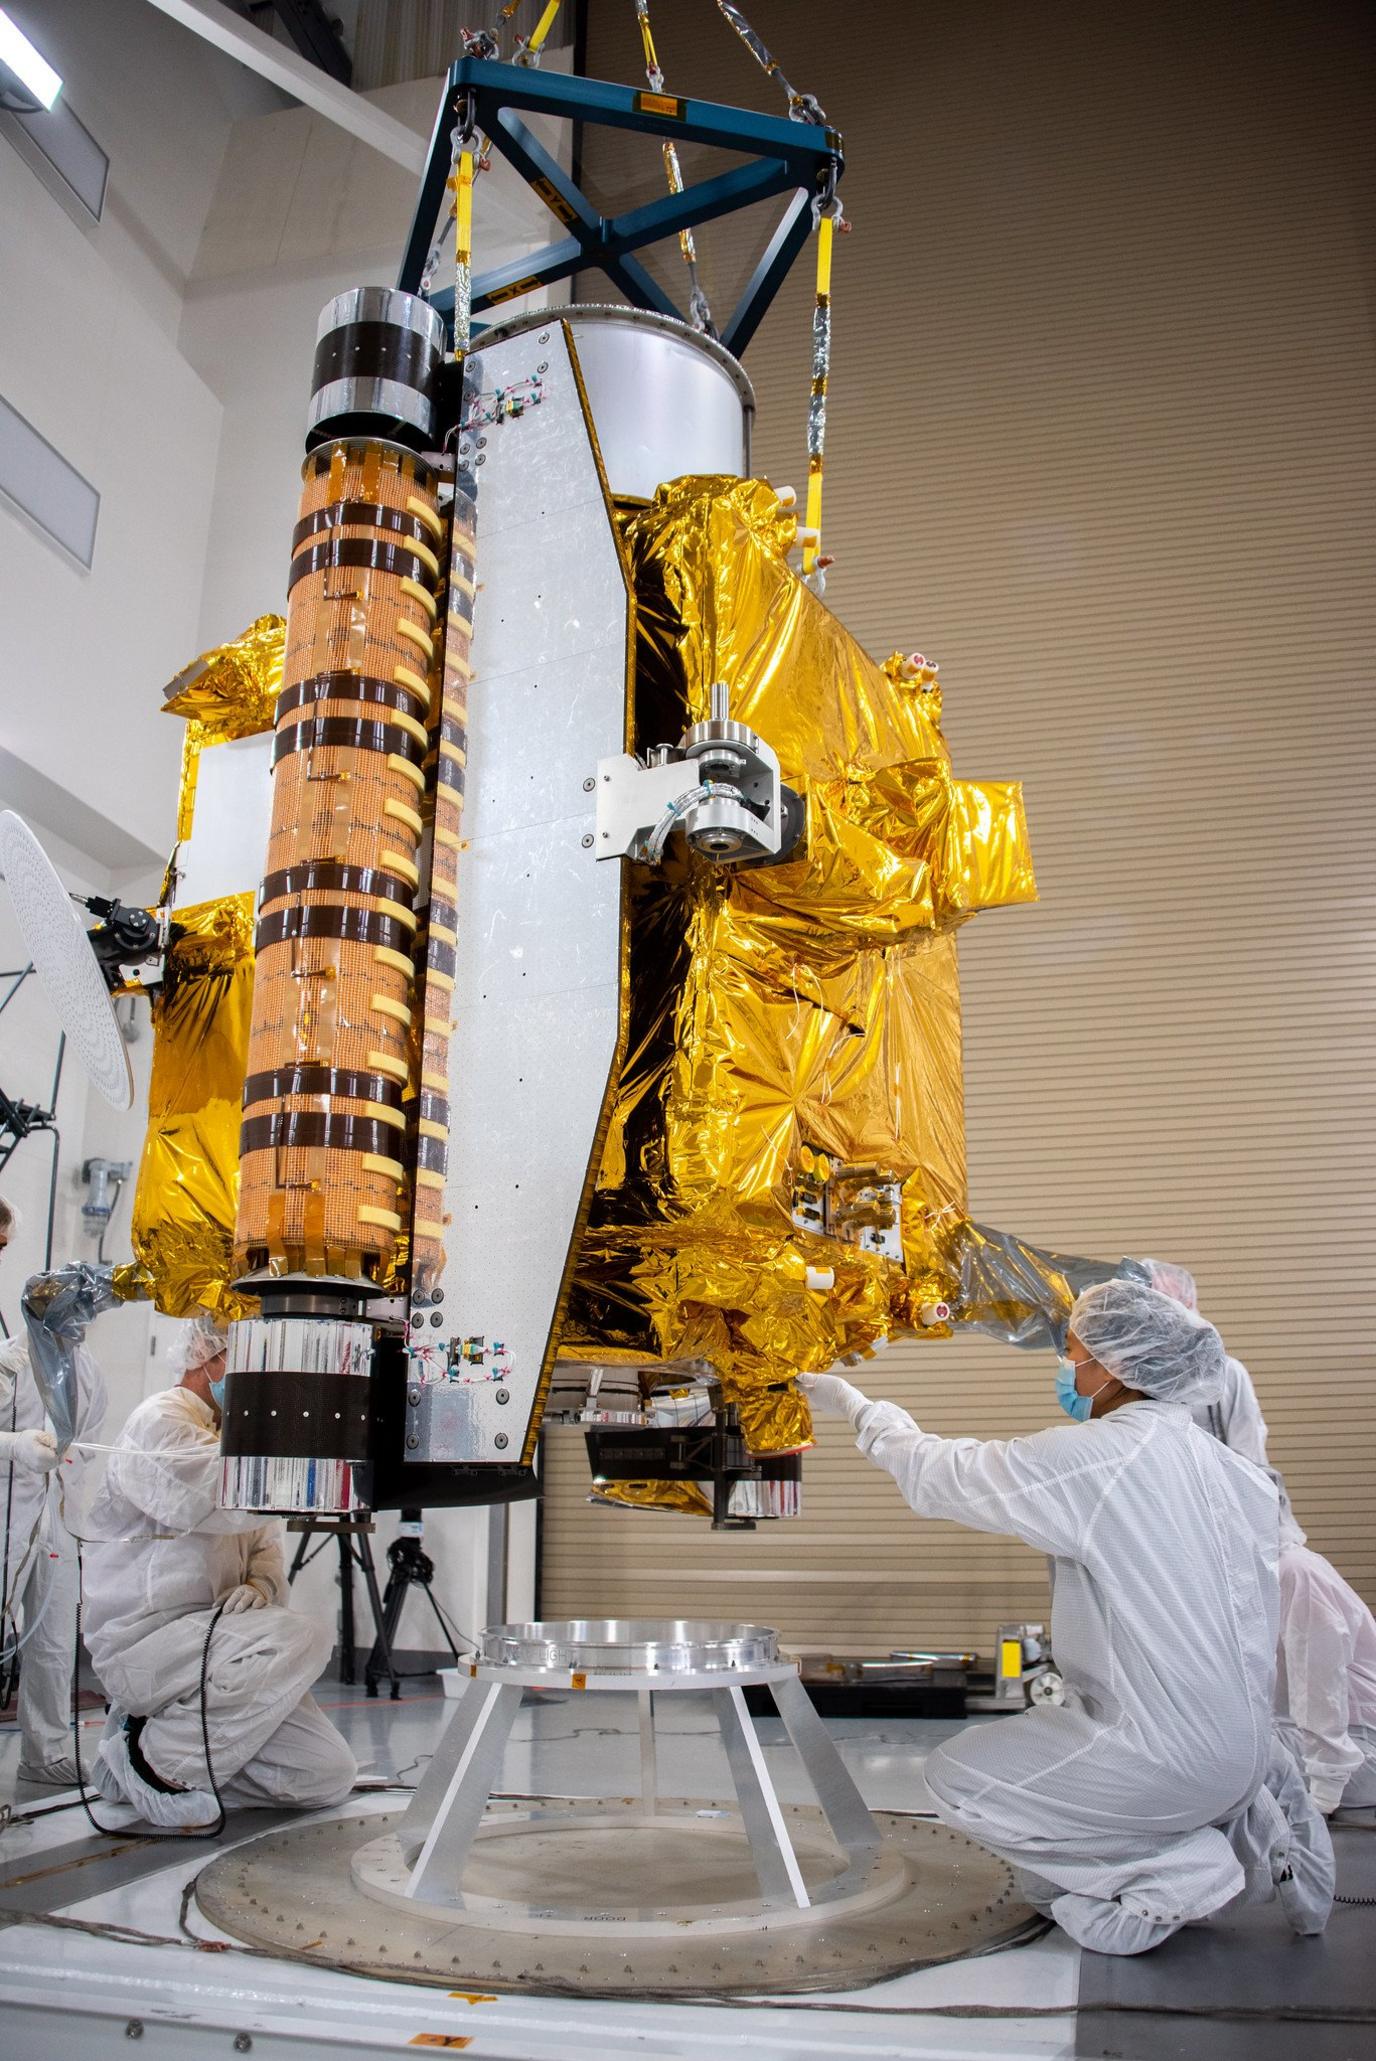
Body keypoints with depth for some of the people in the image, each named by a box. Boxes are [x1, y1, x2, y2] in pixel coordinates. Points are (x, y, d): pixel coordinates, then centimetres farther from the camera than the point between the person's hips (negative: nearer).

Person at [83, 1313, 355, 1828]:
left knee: (330, 1777, -3)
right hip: (141, 1644, -8)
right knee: (300, 1639, -31)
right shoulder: (159, 1420, -11)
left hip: (208, 1640, 8)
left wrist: (261, 1584, -5)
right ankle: (152, 1759, -13)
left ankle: (174, 1730, 10)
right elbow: (233, 1502, -28)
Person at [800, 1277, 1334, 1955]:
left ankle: (1173, 1874, 0)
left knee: (955, 1778, 6)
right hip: (1244, 1744, 8)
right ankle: (1241, 1830, 12)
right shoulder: (1231, 1468, 2)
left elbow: (935, 1473, -9)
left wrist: (851, 1403, 6)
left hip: (1170, 1759, -8)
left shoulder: (1090, 1459, -20)